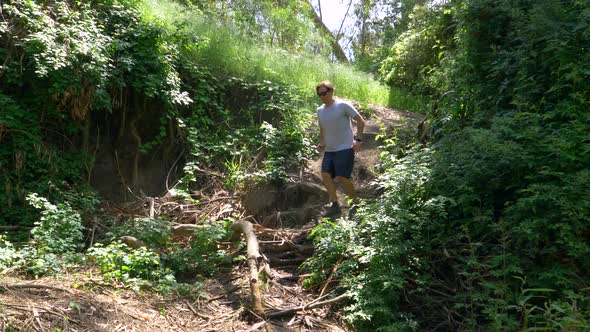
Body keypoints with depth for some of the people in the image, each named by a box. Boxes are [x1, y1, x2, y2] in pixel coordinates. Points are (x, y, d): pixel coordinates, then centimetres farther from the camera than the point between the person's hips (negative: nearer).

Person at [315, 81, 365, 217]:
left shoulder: (343, 106, -9)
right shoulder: (320, 110, 11)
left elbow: (360, 121, -7)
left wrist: (358, 140, -15)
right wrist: (321, 144, 7)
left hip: (344, 148, -7)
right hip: (329, 150, 7)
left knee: (341, 178, -11)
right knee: (326, 175, -5)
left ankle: (356, 203, 8)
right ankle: (334, 205, 2)